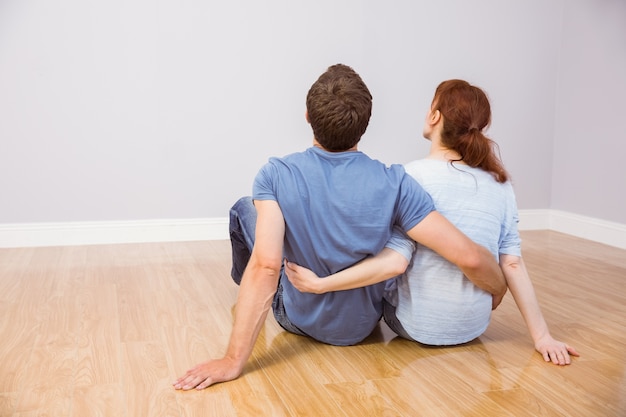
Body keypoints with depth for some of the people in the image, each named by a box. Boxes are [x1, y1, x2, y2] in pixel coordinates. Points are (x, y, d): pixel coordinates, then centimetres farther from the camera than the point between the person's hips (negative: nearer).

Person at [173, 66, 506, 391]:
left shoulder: (276, 175, -27)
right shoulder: (394, 183, -26)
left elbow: (266, 266, -37)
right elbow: (468, 257, -28)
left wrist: (233, 361, -35)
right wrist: (500, 291, -6)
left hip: (298, 319, -1)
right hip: (362, 325, 1)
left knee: (243, 209, 17)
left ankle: (247, 299, 47)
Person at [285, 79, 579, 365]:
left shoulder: (412, 176, -18)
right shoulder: (499, 182, -4)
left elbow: (394, 261, -25)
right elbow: (512, 263, -6)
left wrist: (320, 284, -20)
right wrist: (541, 336, -1)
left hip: (418, 327, -4)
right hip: (475, 327, 4)